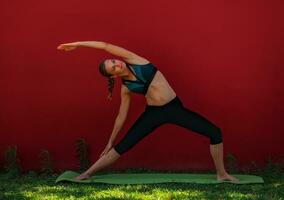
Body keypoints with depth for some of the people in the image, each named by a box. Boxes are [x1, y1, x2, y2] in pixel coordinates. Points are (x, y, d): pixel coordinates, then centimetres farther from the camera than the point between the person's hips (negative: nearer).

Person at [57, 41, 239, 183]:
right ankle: (87, 174, 11)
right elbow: (121, 116, 6)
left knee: (215, 132, -7)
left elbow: (105, 46, -8)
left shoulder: (134, 60, -5)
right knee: (122, 146, -4)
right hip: (153, 113, -1)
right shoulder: (126, 88, -4)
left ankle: (222, 174, 10)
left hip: (175, 107, 1)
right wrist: (111, 140, 10)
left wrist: (78, 44, 1)